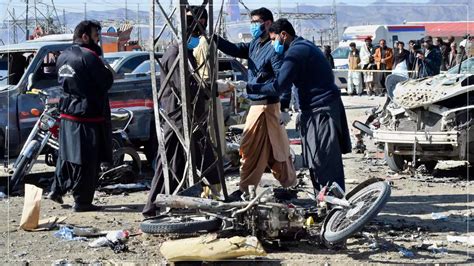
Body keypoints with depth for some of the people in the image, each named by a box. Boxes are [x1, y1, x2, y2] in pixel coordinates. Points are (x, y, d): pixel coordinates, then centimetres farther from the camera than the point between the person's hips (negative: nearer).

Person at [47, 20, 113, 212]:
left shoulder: (63, 57, 11)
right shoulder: (88, 56, -16)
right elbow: (106, 82, -14)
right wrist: (107, 71, 5)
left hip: (67, 112, 8)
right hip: (87, 115, -8)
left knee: (67, 153, 21)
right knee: (88, 160, -1)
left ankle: (57, 189, 25)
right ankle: (82, 201, 3)